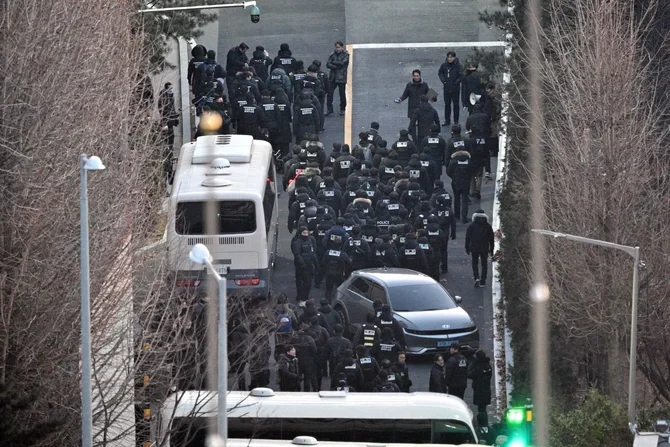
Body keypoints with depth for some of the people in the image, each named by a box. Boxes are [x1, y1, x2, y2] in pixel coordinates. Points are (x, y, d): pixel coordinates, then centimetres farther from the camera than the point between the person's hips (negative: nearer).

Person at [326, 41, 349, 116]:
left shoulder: (345, 55, -2)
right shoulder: (333, 54, 8)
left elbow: (342, 63, -17)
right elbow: (328, 64, -1)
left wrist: (333, 63, -8)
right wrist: (335, 67, -16)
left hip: (341, 78, -3)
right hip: (332, 77, 3)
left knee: (342, 94, 4)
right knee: (329, 93, -4)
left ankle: (342, 109, 18)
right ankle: (329, 109, 1)